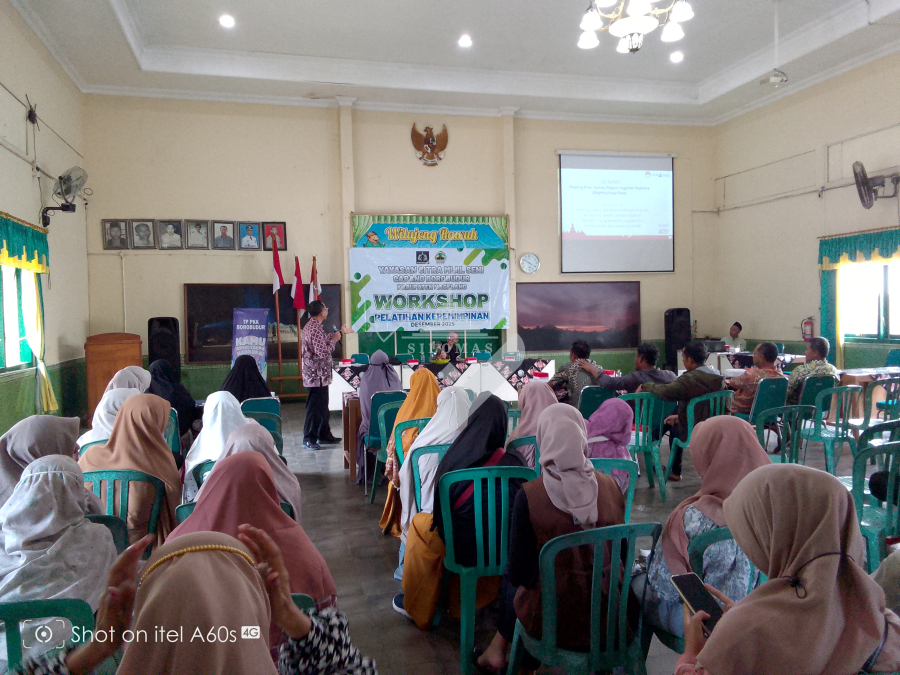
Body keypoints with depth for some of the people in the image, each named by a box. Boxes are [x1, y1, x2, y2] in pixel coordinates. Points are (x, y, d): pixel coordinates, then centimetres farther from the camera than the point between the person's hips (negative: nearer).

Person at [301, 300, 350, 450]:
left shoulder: (311, 326, 11)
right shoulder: (316, 329, -21)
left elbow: (323, 341, 26)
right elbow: (322, 352, -26)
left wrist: (340, 332, 32)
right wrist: (334, 339, -12)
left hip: (314, 374, 10)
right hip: (317, 375, -10)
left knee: (322, 406, 17)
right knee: (315, 408, -3)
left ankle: (324, 434, 27)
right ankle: (309, 439, 4)